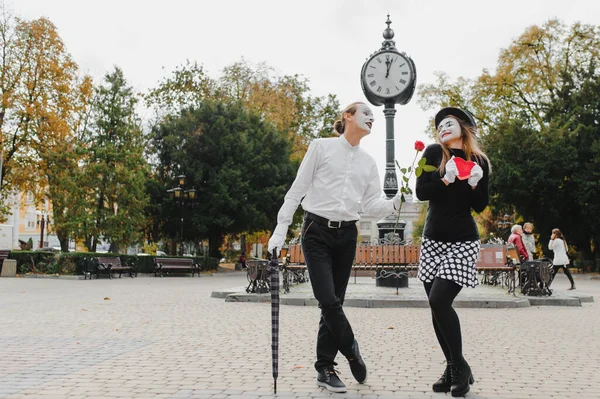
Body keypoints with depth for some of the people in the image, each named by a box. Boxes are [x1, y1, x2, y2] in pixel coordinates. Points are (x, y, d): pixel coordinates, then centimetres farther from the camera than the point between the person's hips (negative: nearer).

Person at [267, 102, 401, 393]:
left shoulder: (368, 162, 11)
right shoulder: (321, 147, -1)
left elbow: (372, 206, 5)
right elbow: (297, 190, -2)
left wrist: (395, 203, -17)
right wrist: (281, 229, -7)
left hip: (346, 235, 4)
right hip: (317, 232, -4)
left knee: (334, 302, 6)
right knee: (328, 300, -12)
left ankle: (325, 369, 17)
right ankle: (352, 351, 12)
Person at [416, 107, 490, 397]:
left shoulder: (479, 161, 1)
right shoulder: (434, 153, 2)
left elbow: (480, 206, 1)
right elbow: (421, 192, -7)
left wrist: (474, 183, -16)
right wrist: (446, 179, -21)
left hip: (463, 241, -3)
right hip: (432, 240, 3)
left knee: (439, 300, -18)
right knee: (437, 305, 3)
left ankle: (460, 367, -1)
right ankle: (453, 368, 18)